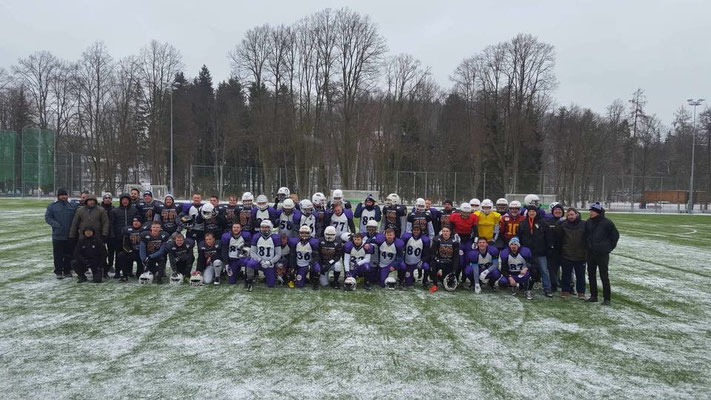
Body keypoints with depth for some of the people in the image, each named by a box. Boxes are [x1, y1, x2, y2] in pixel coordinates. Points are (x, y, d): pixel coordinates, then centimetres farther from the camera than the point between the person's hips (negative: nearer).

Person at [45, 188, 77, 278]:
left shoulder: (72, 206, 9)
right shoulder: (52, 206, 3)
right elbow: (48, 218, -3)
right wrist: (56, 225, -14)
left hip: (70, 236, 2)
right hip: (58, 236, -2)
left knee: (69, 255, 8)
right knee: (58, 255, 2)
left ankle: (67, 271, 17)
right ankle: (58, 272, 10)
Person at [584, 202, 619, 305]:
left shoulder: (607, 223, -10)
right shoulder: (588, 222, 4)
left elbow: (615, 235, 0)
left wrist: (609, 247, 1)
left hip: (602, 254, -5)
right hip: (590, 253, 5)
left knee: (604, 276, -2)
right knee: (591, 275, 10)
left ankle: (606, 298, 5)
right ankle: (593, 296, 21)